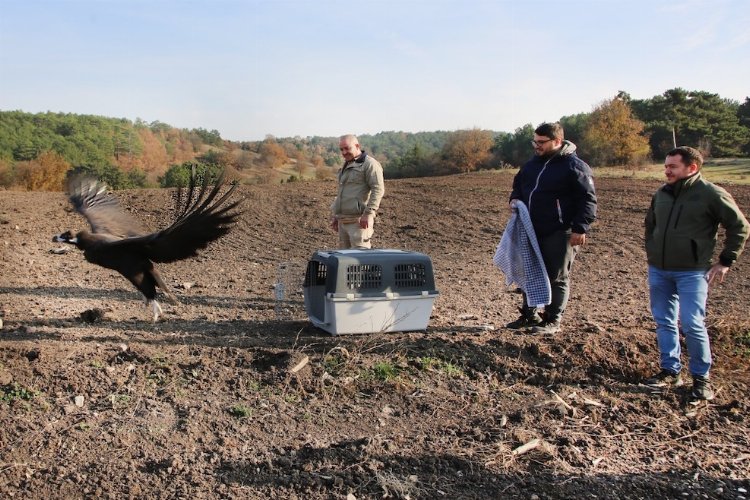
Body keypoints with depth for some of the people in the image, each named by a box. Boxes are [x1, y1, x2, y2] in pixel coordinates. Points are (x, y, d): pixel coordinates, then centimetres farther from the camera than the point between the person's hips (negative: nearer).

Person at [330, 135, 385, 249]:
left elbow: (378, 189, -17)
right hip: (343, 221, 9)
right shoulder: (346, 166, 22)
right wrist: (335, 215, 25)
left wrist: (368, 213, -23)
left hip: (358, 221, -9)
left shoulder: (369, 164, -7)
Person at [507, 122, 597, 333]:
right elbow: (519, 184, 26)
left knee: (557, 277, 2)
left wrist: (580, 229, -18)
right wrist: (515, 198, 3)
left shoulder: (574, 166, -10)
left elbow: (588, 199, -12)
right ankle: (529, 314, 29)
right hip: (532, 231, 7)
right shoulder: (532, 164, 12)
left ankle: (553, 321, 12)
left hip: (560, 234, -7)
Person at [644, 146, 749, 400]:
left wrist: (725, 261, -4)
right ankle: (670, 370, 22)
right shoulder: (662, 194, 7)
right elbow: (650, 224, 24)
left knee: (692, 324, -8)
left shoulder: (712, 194, -9)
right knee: (664, 322, 10)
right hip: (658, 271, 6)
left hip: (692, 272, -6)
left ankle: (701, 377, 9)